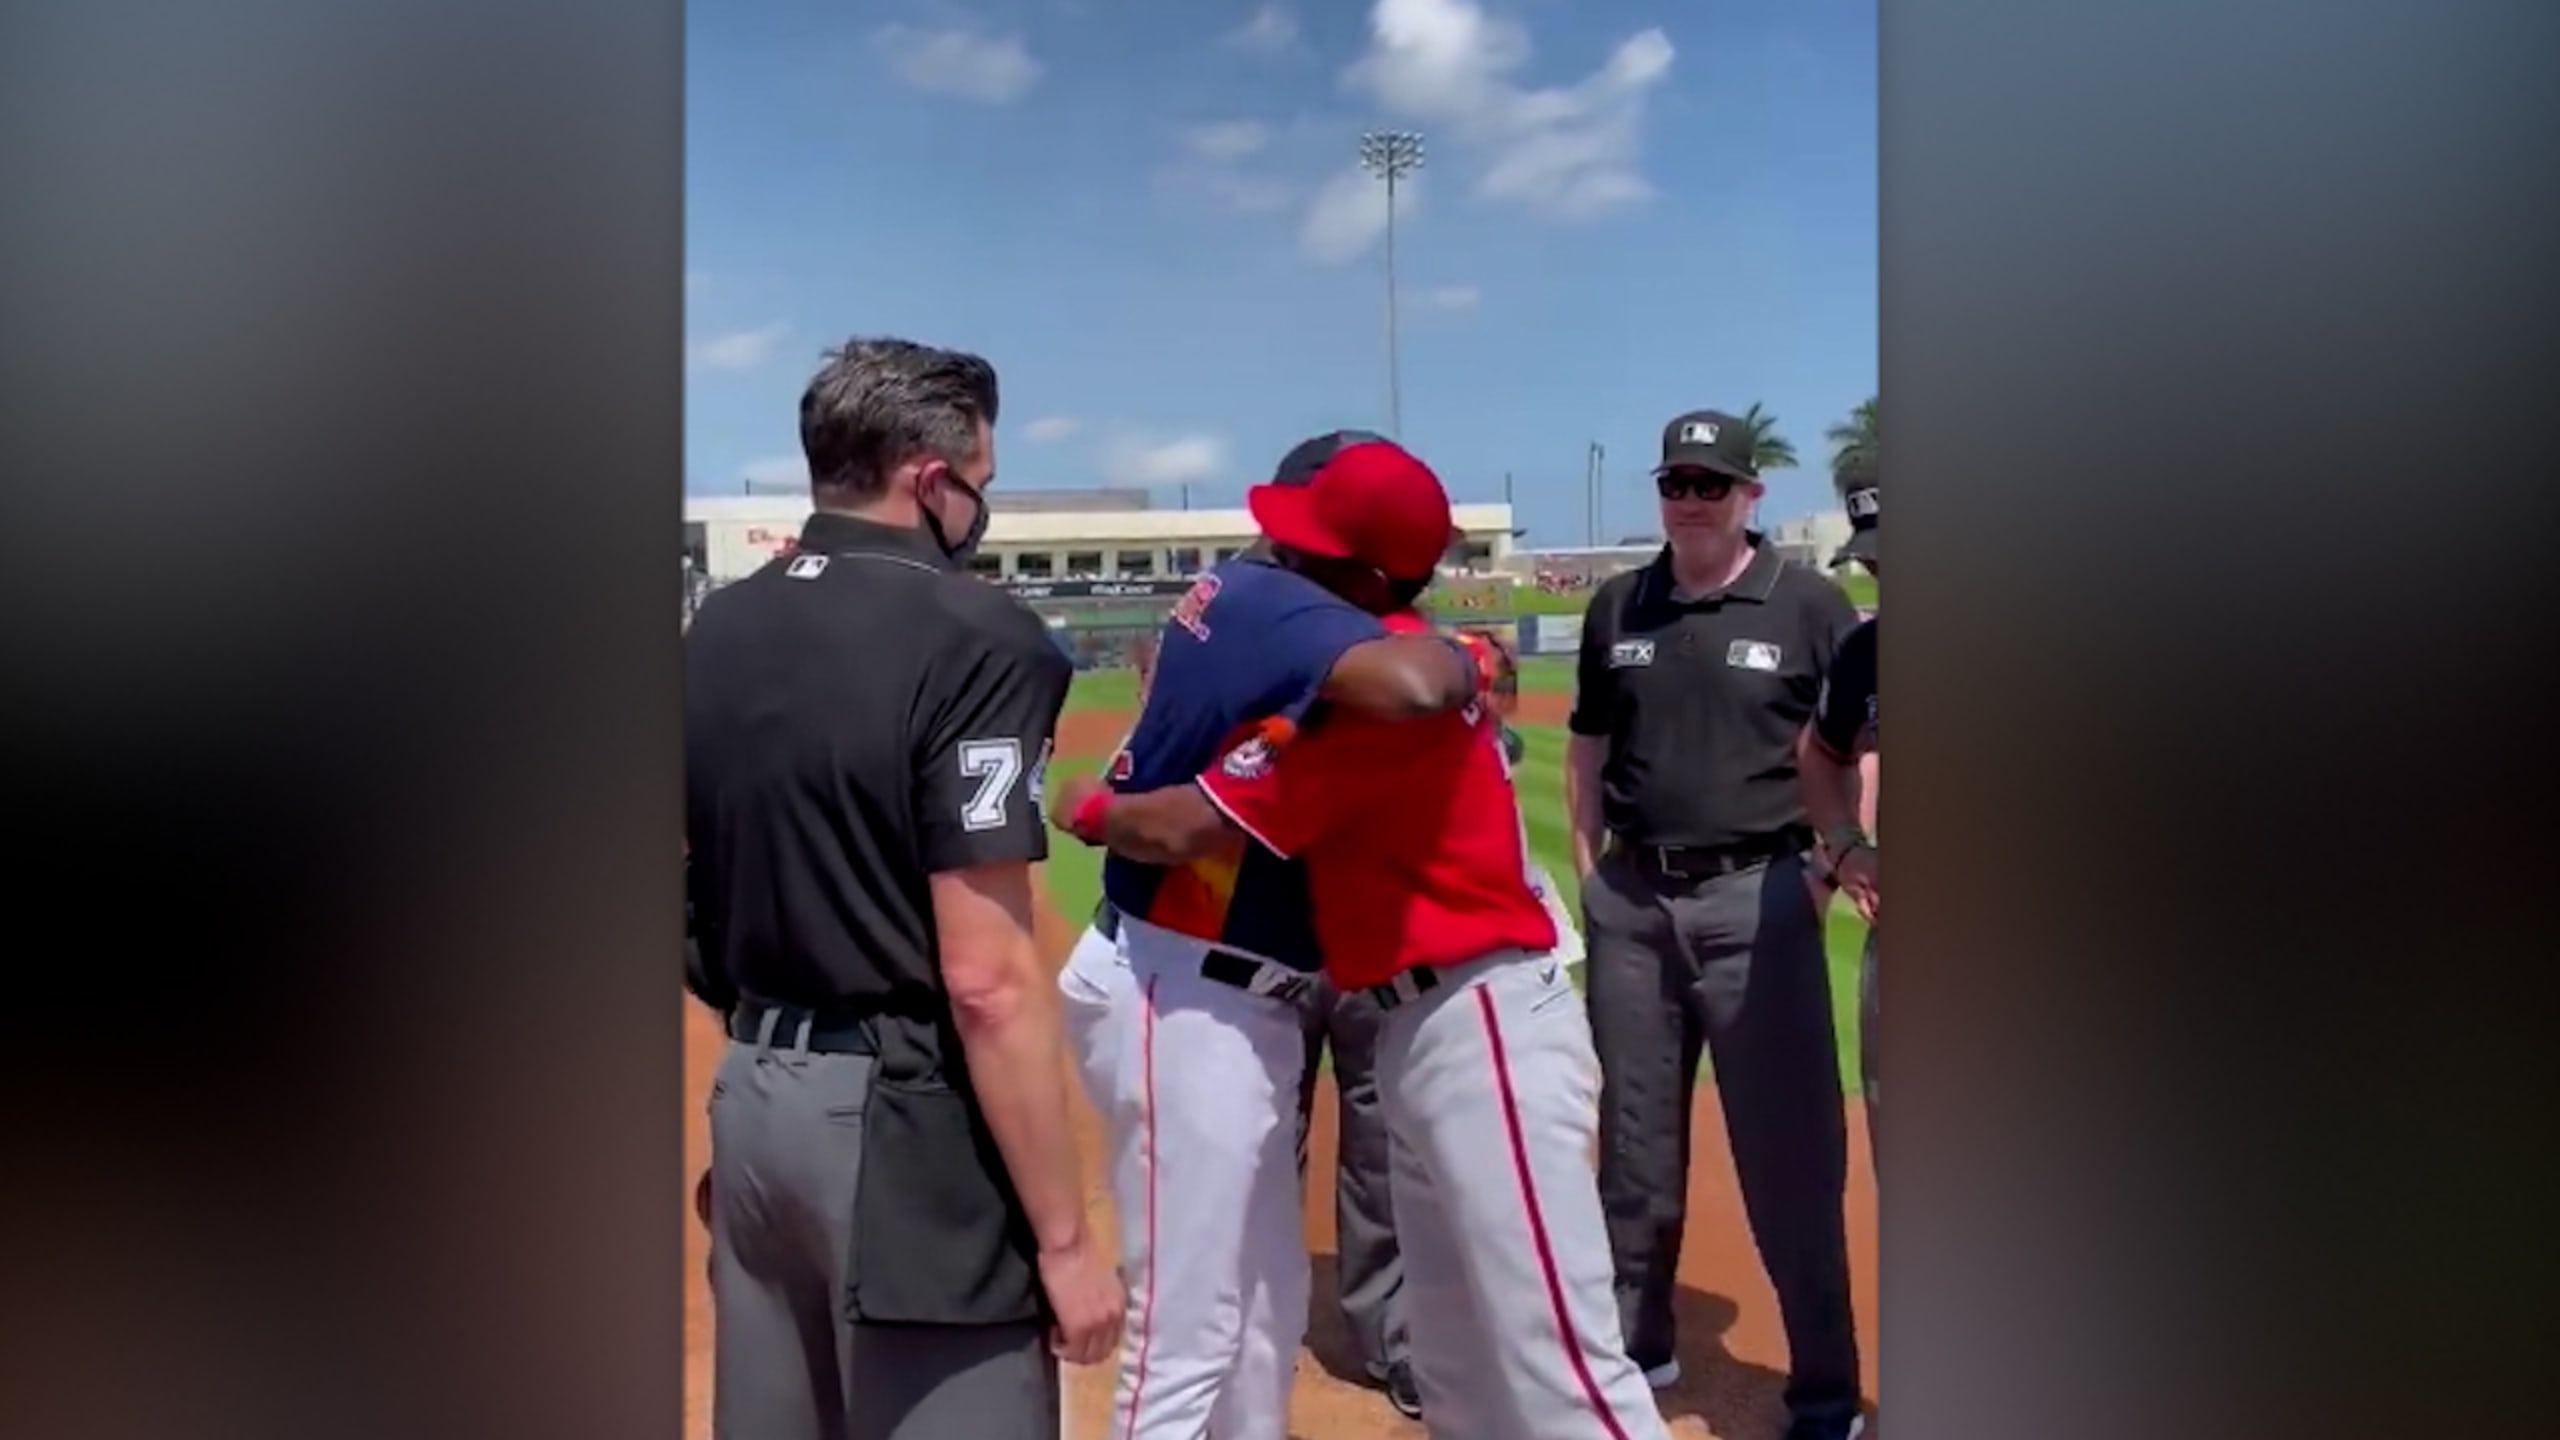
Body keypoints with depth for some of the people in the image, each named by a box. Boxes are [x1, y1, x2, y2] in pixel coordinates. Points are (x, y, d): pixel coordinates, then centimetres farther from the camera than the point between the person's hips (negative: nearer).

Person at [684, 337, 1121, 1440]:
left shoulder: (712, 632, 8)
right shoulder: (970, 637, -16)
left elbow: (698, 888, 13)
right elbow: (986, 978, -20)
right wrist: (1063, 1237, -15)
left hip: (748, 1094, 8)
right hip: (904, 1116, -8)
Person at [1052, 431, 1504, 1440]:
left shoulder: (1236, 589, 6)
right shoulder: (1275, 605, -21)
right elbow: (1409, 686, -40)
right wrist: (1466, 662, -18)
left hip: (1222, 1001, 10)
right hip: (1182, 1004, -10)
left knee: (1268, 1300, 21)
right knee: (1189, 1328, 0)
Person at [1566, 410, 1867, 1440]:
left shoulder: (1808, 602, -3)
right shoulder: (1617, 607, 8)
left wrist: (1826, 871, -10)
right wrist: (1587, 870, 8)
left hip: (1757, 898, -4)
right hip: (1631, 900, 4)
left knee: (1788, 1151, -1)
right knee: (1634, 1136, 14)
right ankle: (1636, 1342, 31)